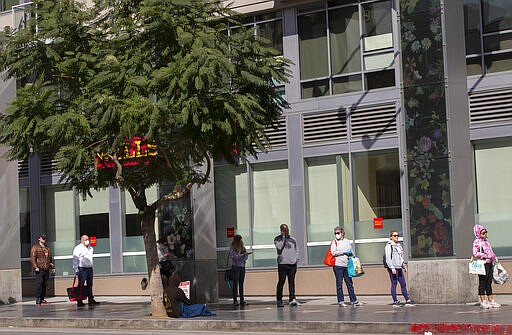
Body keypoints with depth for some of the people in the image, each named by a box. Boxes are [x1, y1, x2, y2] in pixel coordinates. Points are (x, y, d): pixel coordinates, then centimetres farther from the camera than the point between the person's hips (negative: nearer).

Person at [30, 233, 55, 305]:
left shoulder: (47, 248, 22)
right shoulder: (35, 247, 1)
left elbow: (50, 258, 28)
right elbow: (32, 258, -8)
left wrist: (53, 267, 20)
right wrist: (35, 267, -17)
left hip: (46, 270, 6)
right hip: (39, 269, -6)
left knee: (45, 285, 5)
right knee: (39, 284, -12)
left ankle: (42, 299, 11)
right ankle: (37, 300, -11)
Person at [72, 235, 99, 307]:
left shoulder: (91, 248, 18)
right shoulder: (78, 248, -5)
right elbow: (75, 260, -9)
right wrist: (76, 269, -16)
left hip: (90, 269, 7)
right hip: (82, 269, -7)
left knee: (90, 285, 8)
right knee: (81, 285, -5)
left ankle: (91, 300, 11)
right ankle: (79, 301, -3)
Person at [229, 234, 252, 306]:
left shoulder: (243, 248, 12)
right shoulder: (232, 248, -5)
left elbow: (245, 257, 14)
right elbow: (235, 257, -15)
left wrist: (246, 254, -6)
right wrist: (243, 255, -19)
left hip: (242, 267, 5)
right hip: (235, 267, -5)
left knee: (241, 283, 6)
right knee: (235, 283, -5)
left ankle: (242, 299, 8)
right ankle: (235, 300, -4)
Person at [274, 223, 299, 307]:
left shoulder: (293, 239, 16)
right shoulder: (277, 239, 4)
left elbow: (296, 250, 20)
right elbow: (279, 247, -13)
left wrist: (296, 259, 7)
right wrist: (283, 237, -9)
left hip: (292, 263, 3)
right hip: (282, 263, -3)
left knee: (292, 282, 0)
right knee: (281, 282, -3)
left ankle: (292, 299, -1)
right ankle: (279, 300, 1)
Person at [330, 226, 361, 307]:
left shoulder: (347, 242, 14)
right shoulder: (334, 242, 2)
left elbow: (351, 252, 21)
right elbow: (333, 252, -11)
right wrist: (344, 252, -10)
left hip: (347, 265, 4)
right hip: (338, 265, -4)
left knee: (349, 283, 7)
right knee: (339, 284, 0)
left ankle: (354, 300, 12)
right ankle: (340, 301, 4)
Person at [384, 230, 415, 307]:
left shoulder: (398, 245, 18)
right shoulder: (388, 246, -7)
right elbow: (388, 258, -13)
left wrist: (404, 266, 24)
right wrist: (392, 268, -19)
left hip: (399, 268, 8)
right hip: (393, 268, -8)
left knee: (403, 284, 7)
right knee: (394, 284, -4)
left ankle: (407, 300, 10)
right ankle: (395, 301, 0)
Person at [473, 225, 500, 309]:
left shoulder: (486, 241, 19)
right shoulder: (476, 242, -6)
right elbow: (475, 253, -16)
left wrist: (494, 257, 11)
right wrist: (485, 256, -18)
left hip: (489, 263, 8)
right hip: (483, 264, -8)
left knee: (489, 283, 10)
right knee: (482, 282, -4)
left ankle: (491, 301, 13)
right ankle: (483, 302, 0)